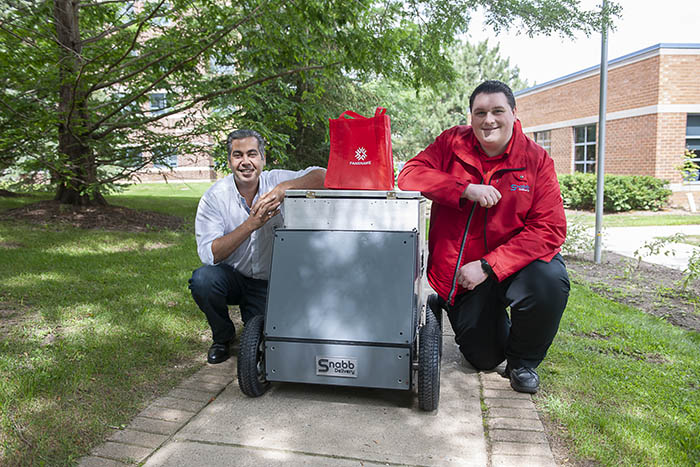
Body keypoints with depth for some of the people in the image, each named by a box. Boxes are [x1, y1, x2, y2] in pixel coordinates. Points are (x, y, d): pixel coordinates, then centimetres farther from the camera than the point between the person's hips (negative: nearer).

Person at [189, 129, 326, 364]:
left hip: (267, 283, 0)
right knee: (202, 279, -30)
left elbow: (322, 176, -25)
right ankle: (223, 337, 1)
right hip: (231, 277, 0)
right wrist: (251, 224, -34)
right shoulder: (214, 197, -13)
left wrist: (285, 188, -41)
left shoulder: (275, 181, -12)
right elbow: (209, 254, -23)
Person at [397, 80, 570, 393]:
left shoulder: (536, 160, -8)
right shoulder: (453, 143, -3)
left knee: (551, 280, -34)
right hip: (458, 273, 0)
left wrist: (487, 266, -24)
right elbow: (409, 175, -16)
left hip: (512, 264, 0)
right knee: (483, 360, 2)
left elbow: (549, 229, -16)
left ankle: (523, 360, -4)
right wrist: (467, 189, -28)